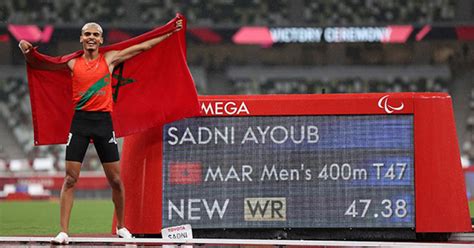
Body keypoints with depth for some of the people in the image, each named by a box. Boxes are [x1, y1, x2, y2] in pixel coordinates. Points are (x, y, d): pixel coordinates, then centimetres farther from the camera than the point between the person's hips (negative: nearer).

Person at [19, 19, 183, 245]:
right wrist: (26, 50, -13)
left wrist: (170, 32, 15)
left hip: (103, 120, 1)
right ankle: (63, 231, -6)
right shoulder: (72, 63, 7)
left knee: (115, 179, 4)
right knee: (70, 178, -6)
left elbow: (143, 47, 13)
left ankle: (121, 226, 21)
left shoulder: (109, 59, 8)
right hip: (80, 120, -1)